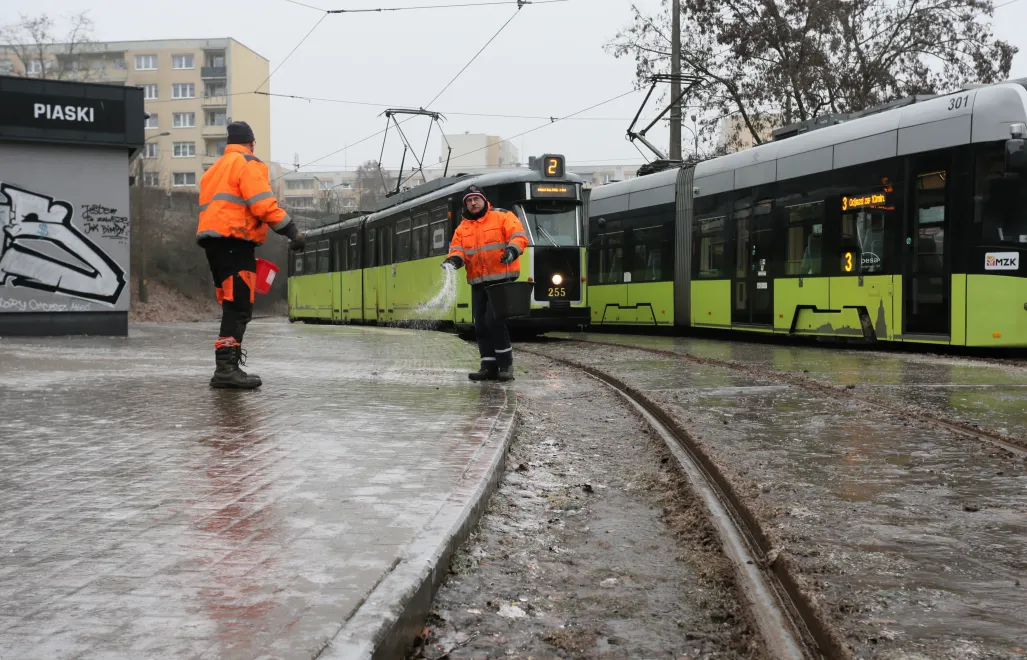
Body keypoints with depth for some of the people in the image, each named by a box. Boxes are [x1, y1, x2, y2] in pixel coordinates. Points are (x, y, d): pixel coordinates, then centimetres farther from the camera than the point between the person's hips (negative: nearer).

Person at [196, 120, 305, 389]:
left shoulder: (215, 170, 28)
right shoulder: (248, 164, -1)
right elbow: (263, 204, -14)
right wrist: (292, 231, -14)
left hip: (213, 239, 9)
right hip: (233, 239, -9)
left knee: (233, 307, 12)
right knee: (238, 307, -15)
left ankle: (227, 368, 12)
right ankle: (226, 367, -23)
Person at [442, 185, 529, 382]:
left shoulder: (502, 217, 0)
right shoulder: (463, 228, 16)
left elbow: (519, 236, -10)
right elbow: (457, 249, 7)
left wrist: (513, 249, -30)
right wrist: (454, 260, -16)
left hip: (501, 279, -6)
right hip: (478, 282, 6)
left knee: (494, 320, -15)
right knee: (481, 325, 5)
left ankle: (505, 365, -5)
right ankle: (489, 366, 13)